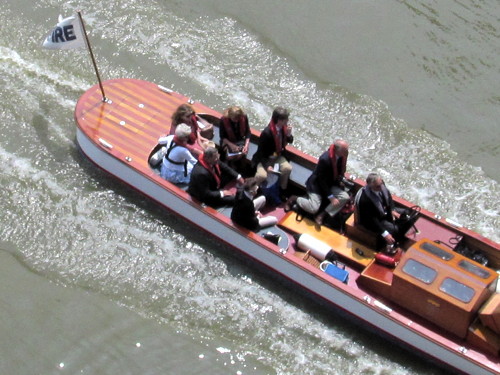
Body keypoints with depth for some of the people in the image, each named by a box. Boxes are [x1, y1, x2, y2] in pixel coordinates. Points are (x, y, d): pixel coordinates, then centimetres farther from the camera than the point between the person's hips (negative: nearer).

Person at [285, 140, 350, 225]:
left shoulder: (342, 156, -12)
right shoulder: (325, 159, -32)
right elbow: (321, 180, -23)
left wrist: (340, 180, -6)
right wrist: (330, 197, -22)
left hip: (331, 184, 7)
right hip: (317, 184, -7)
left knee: (345, 197, -16)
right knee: (313, 209, -22)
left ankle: (322, 214, -10)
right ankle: (294, 199, 7)